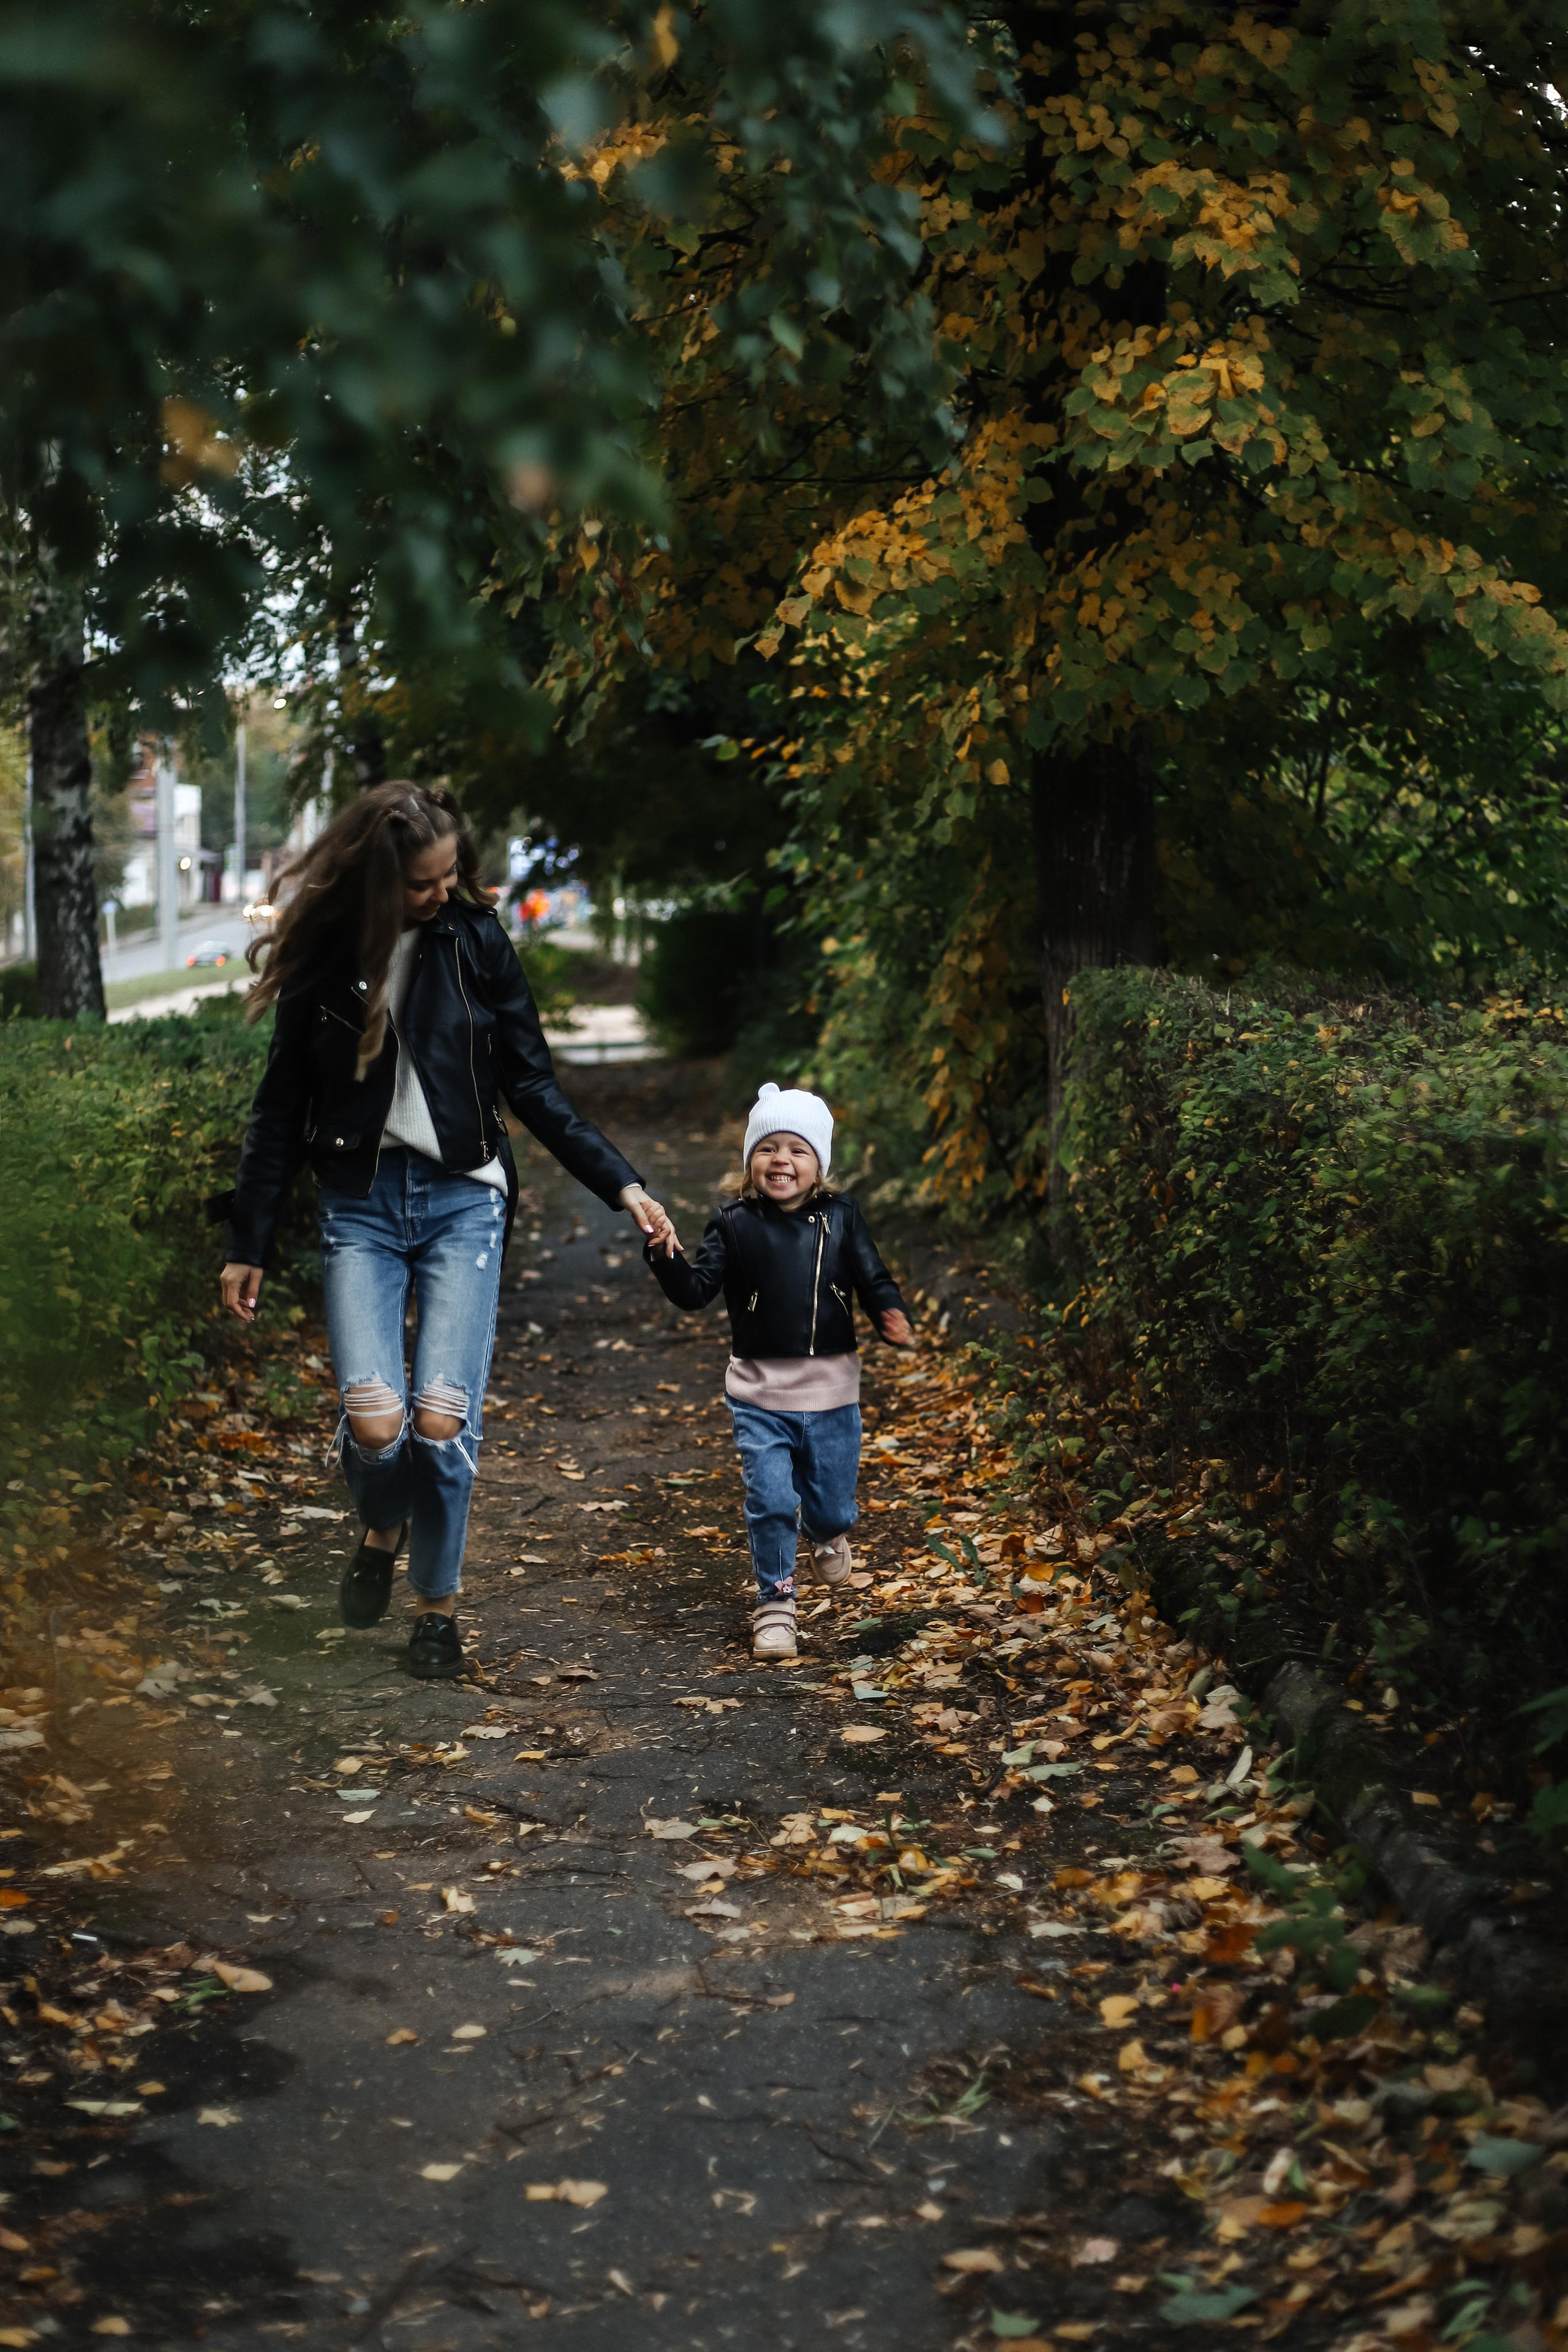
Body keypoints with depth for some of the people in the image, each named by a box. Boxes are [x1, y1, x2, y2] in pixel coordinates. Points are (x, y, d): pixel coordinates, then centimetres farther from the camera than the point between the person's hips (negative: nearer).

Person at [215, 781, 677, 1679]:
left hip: (462, 1200, 0)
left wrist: (621, 1183, -3)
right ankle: (382, 1530, 20)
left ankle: (438, 1604, 10)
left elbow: (533, 1084, 5)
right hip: (360, 1203, 0)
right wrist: (249, 1245, 9)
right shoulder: (321, 956, 1)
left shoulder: (476, 939, 0)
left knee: (442, 1419, -12)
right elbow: (282, 1109, 9)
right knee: (374, 1418, -15)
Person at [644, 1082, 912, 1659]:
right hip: (760, 1394, -1)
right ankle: (775, 1602, 13)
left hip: (832, 1392, 1)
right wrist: (667, 1258, -27)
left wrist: (891, 1316, -23)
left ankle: (828, 1535, 49)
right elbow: (696, 1291, -8)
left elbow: (872, 1278, -2)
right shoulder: (734, 1225, -4)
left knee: (831, 1504, 12)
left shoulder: (841, 1218, -1)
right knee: (770, 1503, -5)